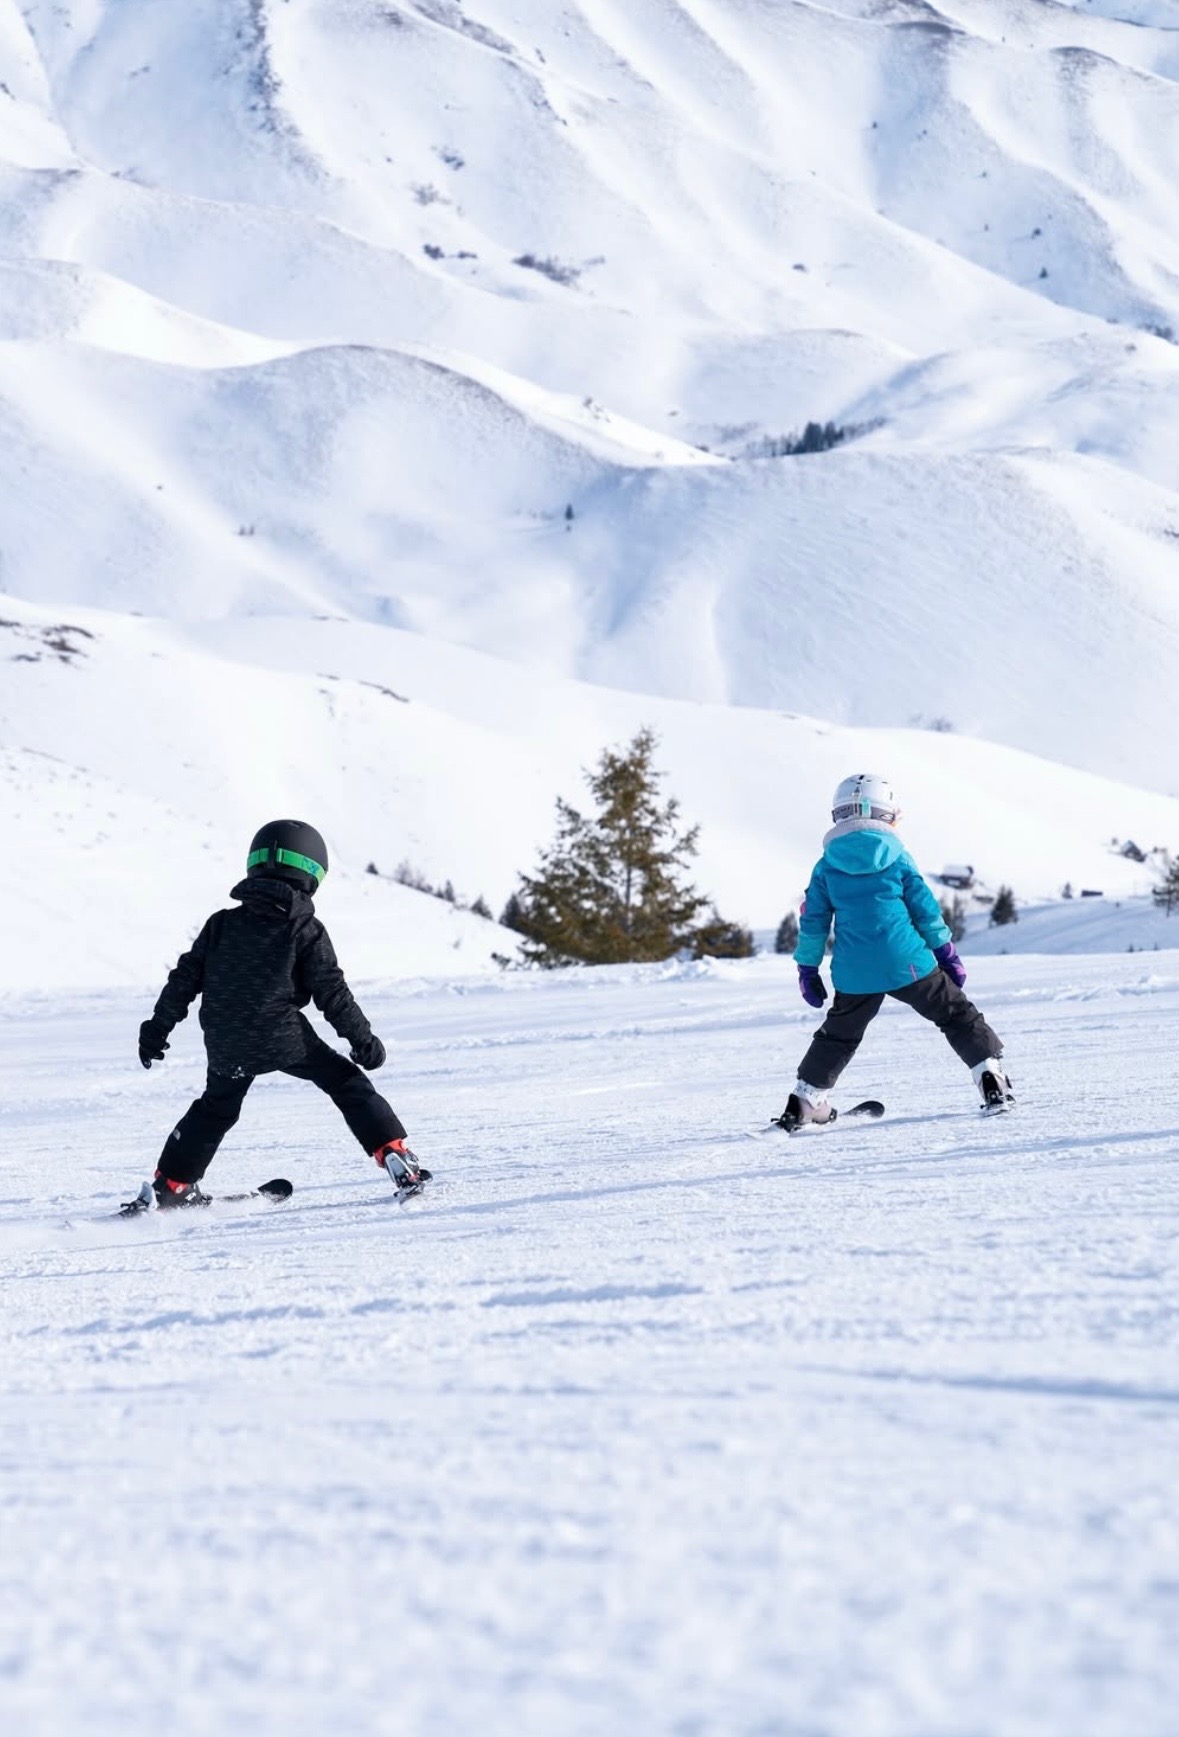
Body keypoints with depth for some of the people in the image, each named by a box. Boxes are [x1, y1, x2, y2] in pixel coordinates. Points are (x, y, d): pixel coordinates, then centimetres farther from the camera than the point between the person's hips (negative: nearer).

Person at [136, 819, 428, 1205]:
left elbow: (185, 978, 11)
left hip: (226, 1044, 4)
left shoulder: (222, 924, 9)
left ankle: (172, 1184, 29)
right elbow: (332, 992, -4)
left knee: (216, 1107, 26)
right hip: (282, 1038, -4)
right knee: (347, 1083, 7)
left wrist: (158, 1028, 18)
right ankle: (394, 1154, -4)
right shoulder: (306, 930, -2)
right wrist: (363, 1039, 4)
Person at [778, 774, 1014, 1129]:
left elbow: (813, 922, 7)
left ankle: (804, 1103, 21)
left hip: (854, 975, 2)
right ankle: (992, 1080, 1)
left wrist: (807, 968, 16)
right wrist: (945, 951, 11)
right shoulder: (897, 856, 1)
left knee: (837, 1037, 21)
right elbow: (925, 907, 3)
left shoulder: (827, 866, 6)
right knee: (956, 1016, 11)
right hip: (908, 964, -2)